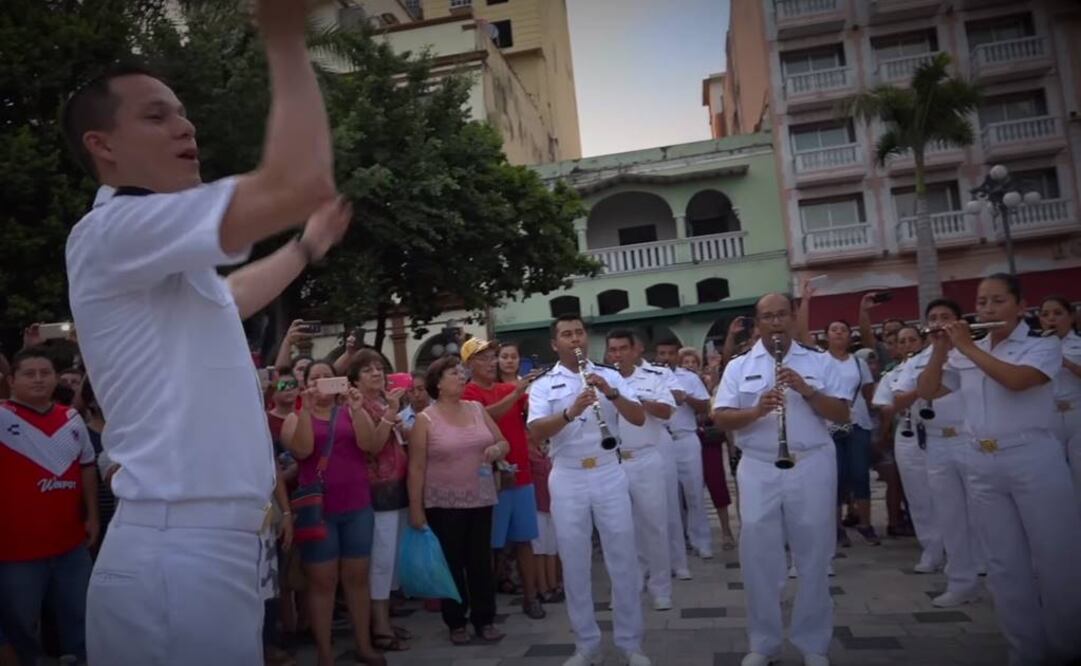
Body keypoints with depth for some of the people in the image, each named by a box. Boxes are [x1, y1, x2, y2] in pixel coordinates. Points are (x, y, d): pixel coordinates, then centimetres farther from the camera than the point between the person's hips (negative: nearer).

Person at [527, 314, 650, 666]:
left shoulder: (609, 375, 6)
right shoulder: (543, 385, 2)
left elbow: (639, 418, -3)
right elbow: (536, 432, -13)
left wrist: (611, 394, -19)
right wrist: (571, 412, -29)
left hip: (609, 474, 1)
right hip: (567, 480, 0)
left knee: (623, 560, 5)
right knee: (575, 564, 6)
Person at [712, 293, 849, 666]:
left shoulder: (819, 362, 6)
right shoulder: (738, 367, 6)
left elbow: (842, 415, 0)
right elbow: (720, 419, -2)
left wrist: (806, 390, -15)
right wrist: (757, 411, -20)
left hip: (812, 466, 0)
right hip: (759, 470, 0)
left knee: (813, 558, 8)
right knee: (758, 559, 4)